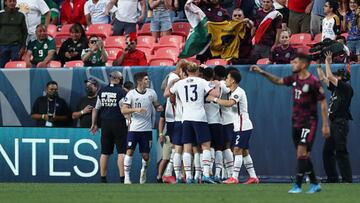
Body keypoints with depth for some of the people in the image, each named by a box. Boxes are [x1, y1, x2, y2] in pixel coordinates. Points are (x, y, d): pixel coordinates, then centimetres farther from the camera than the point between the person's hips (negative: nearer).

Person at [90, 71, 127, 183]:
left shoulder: (102, 91, 8)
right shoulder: (121, 92, -8)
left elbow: (95, 109, 13)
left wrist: (94, 124, 21)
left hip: (105, 123, 5)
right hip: (118, 123, -5)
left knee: (105, 152, 9)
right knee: (121, 151, -2)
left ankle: (103, 178, 11)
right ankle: (122, 177, -8)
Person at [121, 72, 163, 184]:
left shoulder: (151, 93, 4)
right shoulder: (131, 94, -6)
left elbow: (157, 105, 17)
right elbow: (123, 110, -8)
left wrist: (159, 107, -6)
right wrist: (136, 109, -22)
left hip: (147, 129, 3)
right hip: (134, 128, -3)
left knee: (146, 155, 6)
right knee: (129, 151, -12)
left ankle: (144, 171, 35)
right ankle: (127, 176, -6)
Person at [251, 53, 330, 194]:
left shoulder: (313, 82, -15)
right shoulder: (294, 78, 6)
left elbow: (323, 103, -12)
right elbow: (278, 81, 24)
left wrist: (325, 125, -13)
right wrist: (263, 73, 12)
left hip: (308, 122, -8)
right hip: (296, 122, 8)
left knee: (302, 152, -14)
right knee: (302, 155, 9)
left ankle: (298, 185, -14)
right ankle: (314, 183, 20)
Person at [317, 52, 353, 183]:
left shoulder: (346, 88, -8)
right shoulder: (335, 88, 16)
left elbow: (329, 77, -15)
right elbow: (323, 78, 24)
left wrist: (328, 62, -6)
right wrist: (319, 65, 19)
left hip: (341, 123, -9)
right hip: (333, 123, 9)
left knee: (341, 152, -11)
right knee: (327, 151, 9)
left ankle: (347, 180, -11)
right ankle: (332, 178, 14)